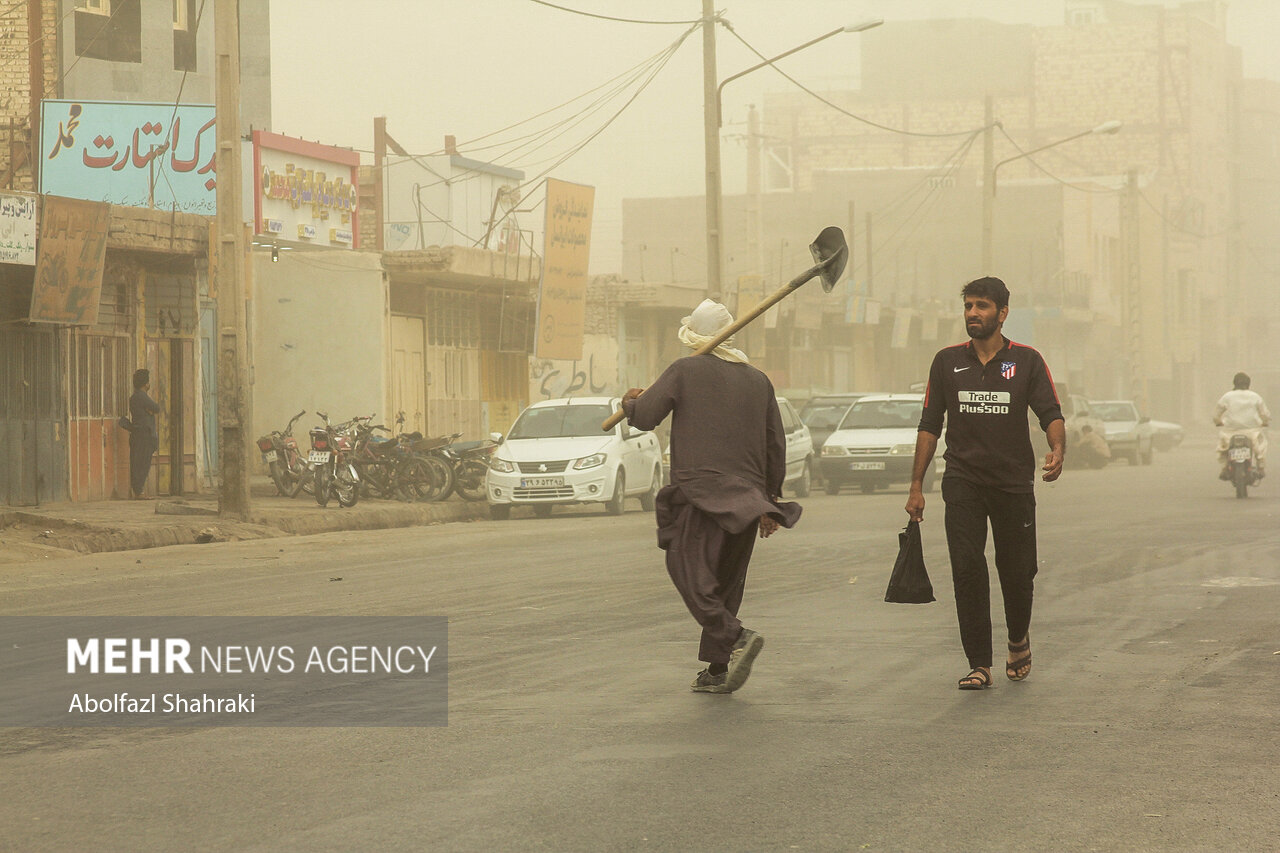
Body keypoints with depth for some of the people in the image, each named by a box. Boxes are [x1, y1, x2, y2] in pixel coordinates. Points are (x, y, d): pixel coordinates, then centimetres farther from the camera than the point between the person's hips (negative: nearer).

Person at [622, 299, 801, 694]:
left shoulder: (685, 370, -1)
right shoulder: (758, 380, 15)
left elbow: (645, 417, -3)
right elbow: (776, 445, 15)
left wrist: (631, 401, 21)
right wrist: (770, 500, 22)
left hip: (701, 491, -6)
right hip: (747, 495, 6)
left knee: (690, 572, -6)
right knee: (726, 580, 12)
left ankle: (735, 638, -26)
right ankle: (718, 669, 12)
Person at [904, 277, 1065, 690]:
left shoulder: (1027, 361, 2)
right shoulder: (947, 362, 6)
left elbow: (1051, 414, -3)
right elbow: (929, 425, 9)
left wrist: (1057, 450, -26)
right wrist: (916, 486, 5)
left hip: (1014, 481, -1)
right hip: (963, 481, 1)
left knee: (1018, 571, 5)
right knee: (967, 569, -10)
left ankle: (1018, 638, 35)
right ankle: (979, 664, -5)